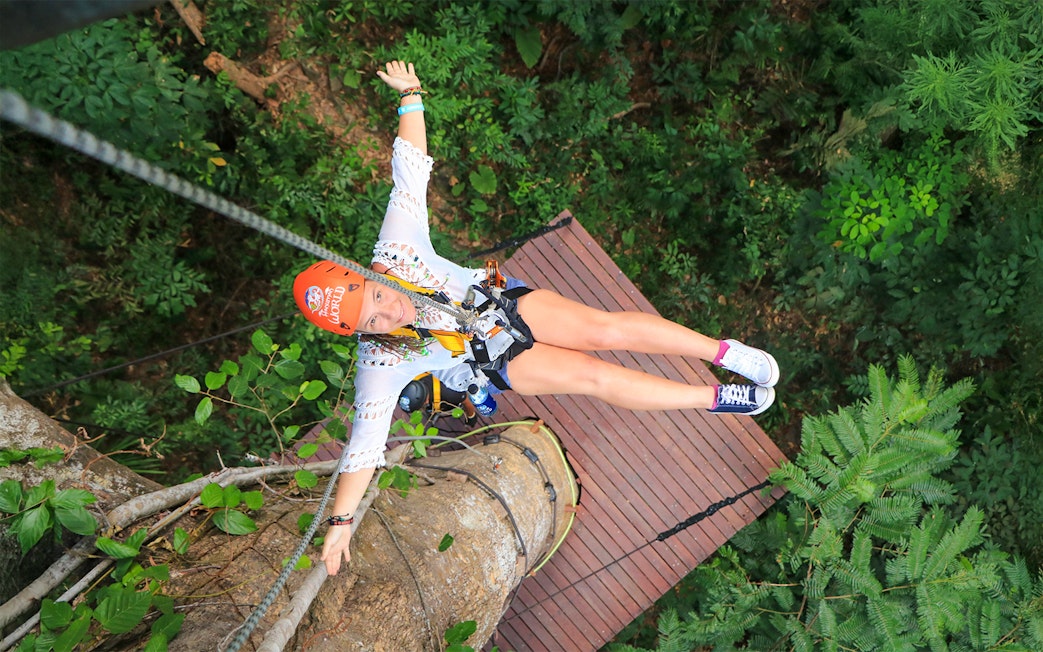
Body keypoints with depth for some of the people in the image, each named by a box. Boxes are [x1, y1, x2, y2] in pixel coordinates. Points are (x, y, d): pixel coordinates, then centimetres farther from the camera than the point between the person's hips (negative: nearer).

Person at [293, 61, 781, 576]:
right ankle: (717, 398, -2)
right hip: (498, 364, -2)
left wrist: (409, 96, -18)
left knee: (607, 327, -17)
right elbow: (365, 444, -25)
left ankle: (724, 350, -2)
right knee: (597, 377, -15)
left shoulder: (393, 251, -22)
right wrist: (341, 521, -30)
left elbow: (410, 171, -18)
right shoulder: (380, 365, -25)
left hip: (505, 302, 2)